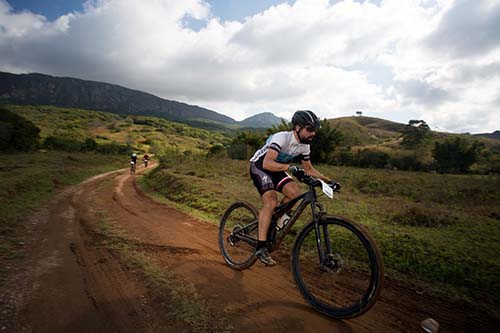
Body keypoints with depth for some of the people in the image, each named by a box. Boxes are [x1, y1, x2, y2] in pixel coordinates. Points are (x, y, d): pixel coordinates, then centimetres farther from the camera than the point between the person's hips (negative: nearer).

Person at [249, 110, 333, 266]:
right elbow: (267, 164, -41)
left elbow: (309, 169, 6)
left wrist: (327, 180, -3)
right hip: (259, 165, -7)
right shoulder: (282, 138, -29)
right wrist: (291, 168, -49)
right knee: (271, 202, -24)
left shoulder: (305, 146, -6)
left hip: (276, 169, 7)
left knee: (295, 192, -15)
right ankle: (261, 247, -18)